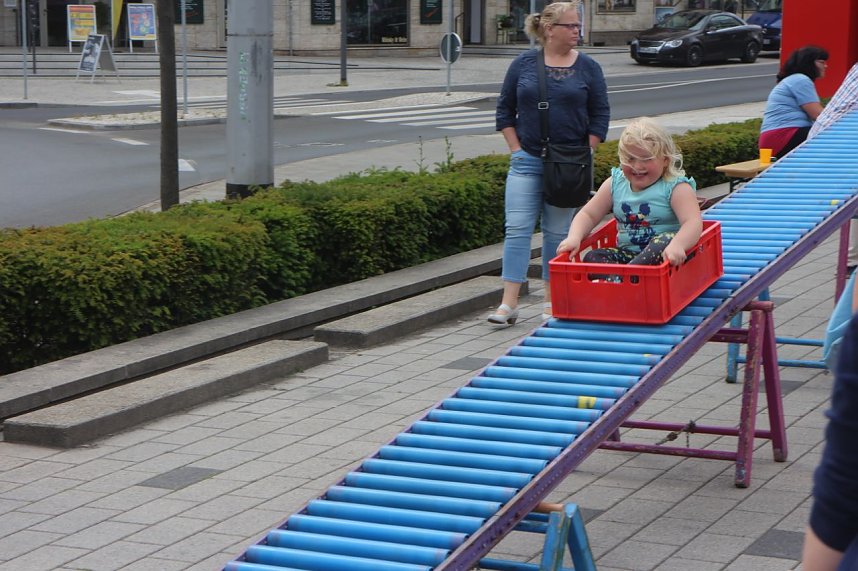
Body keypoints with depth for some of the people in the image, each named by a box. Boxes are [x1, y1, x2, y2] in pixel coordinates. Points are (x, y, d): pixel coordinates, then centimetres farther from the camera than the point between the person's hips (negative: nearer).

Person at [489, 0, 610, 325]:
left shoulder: (587, 67, 3)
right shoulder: (523, 64, 3)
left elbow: (600, 116, 5)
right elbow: (505, 110, 8)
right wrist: (516, 149, 0)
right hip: (527, 161, 0)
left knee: (557, 232, 7)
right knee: (517, 227, -7)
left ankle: (551, 301, 17)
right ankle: (509, 303, -6)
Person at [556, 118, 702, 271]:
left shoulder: (676, 188, -9)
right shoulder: (615, 184, 7)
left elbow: (693, 222, -23)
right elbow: (588, 214, 11)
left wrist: (677, 245, -45)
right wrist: (574, 238, -11)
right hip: (627, 254, 5)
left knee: (666, 241, -35)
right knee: (592, 257, -17)